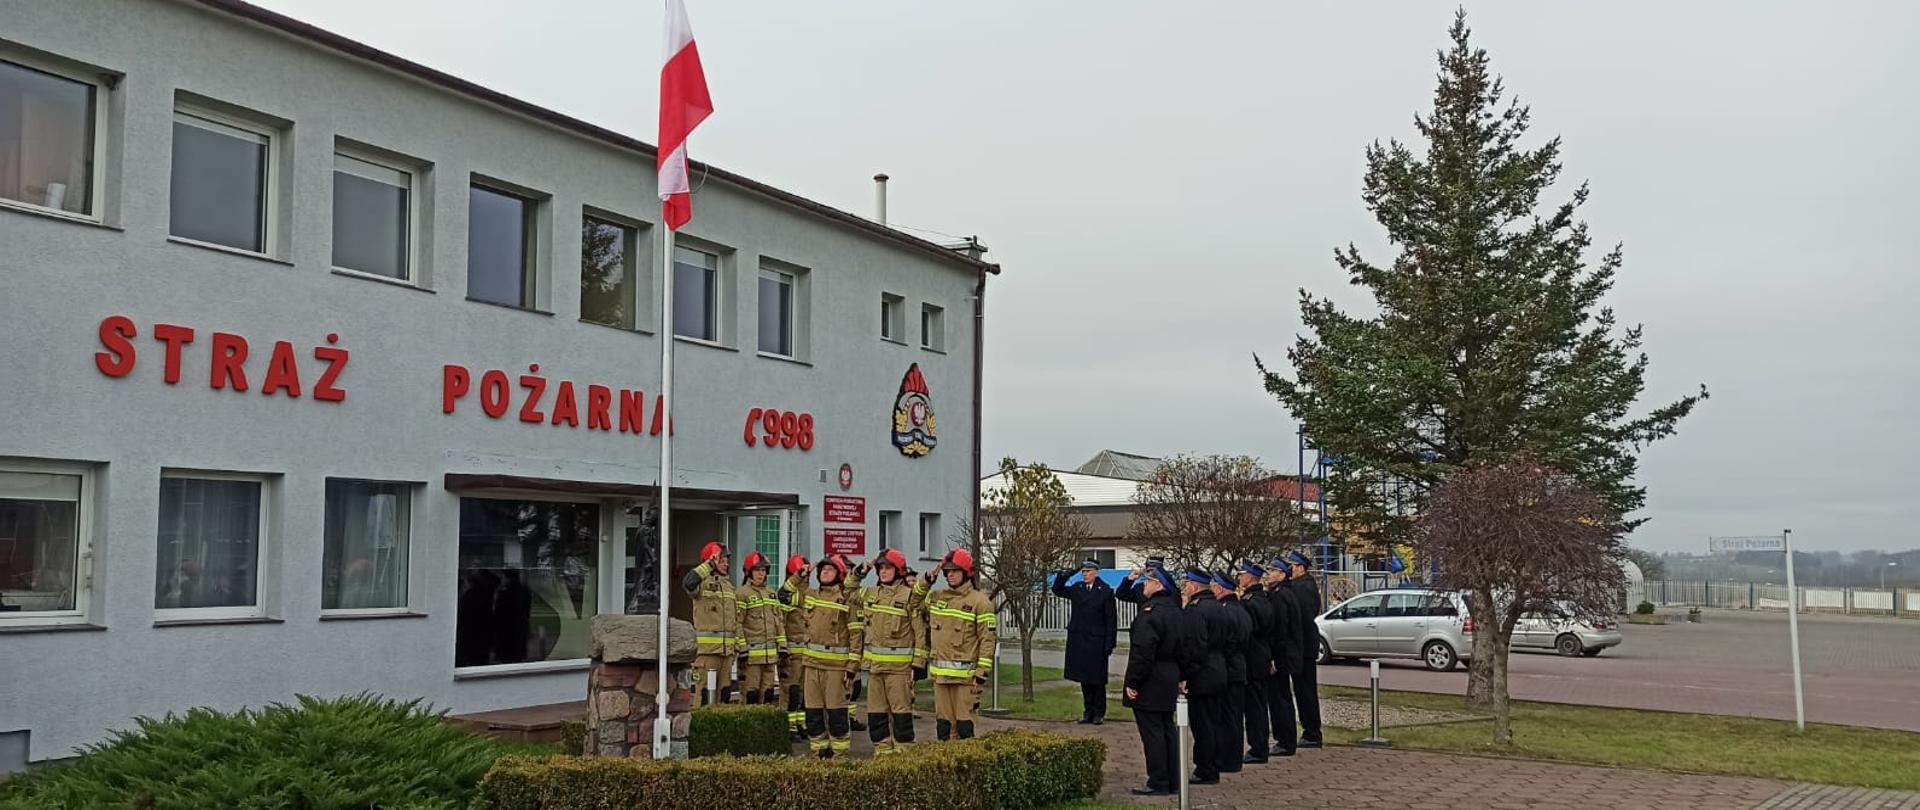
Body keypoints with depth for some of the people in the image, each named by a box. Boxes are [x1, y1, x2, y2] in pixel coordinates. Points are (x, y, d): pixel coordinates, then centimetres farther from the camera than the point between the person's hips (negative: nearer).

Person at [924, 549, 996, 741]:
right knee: (943, 723, 9)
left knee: (964, 723, -5)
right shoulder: (936, 597, 11)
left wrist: (981, 674, -12)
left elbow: (987, 639, -8)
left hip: (965, 674, -5)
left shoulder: (979, 601, -5)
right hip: (940, 673, 5)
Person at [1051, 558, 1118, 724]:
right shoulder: (1077, 589, 9)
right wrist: (1062, 577, 1)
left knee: (1097, 679, 1)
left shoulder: (1105, 592, -6)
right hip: (1078, 641, 5)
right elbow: (1057, 591, 21)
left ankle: (1099, 713, 12)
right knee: (1084, 678, 10)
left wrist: (1109, 644, -10)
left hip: (1096, 642, -5)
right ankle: (1088, 711, 19)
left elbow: (1111, 620, -6)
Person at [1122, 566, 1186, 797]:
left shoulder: (1150, 612, -19)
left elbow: (1142, 652, -23)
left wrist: (1132, 682, -18)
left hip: (1150, 683, -10)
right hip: (1170, 680, 10)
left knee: (1152, 733, -4)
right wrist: (1178, 677, 22)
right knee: (1167, 730, 14)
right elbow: (1182, 649, 18)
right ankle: (1172, 780, 19)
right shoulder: (1174, 611, 11)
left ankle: (1158, 783, -1)